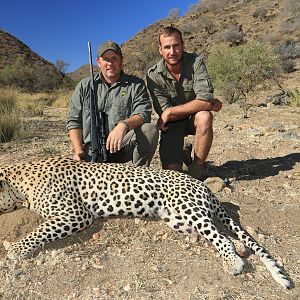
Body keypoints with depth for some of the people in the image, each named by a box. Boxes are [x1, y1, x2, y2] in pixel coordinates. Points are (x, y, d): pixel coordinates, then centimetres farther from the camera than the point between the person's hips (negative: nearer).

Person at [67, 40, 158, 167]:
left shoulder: (136, 84, 7)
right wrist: (78, 150, -3)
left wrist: (124, 125, -30)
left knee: (150, 130, -27)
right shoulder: (84, 86, 12)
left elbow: (144, 113, -8)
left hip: (122, 145, 0)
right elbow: (74, 121, 12)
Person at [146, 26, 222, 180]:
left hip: (194, 119, 1)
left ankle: (197, 168, -14)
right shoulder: (153, 75, -16)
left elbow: (205, 100, -28)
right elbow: (164, 113, -21)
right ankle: (183, 152, 23)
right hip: (172, 124, 0)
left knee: (204, 117, -36)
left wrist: (170, 112, -26)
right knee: (172, 171, -15)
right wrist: (206, 105, -21)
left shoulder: (195, 62, -16)